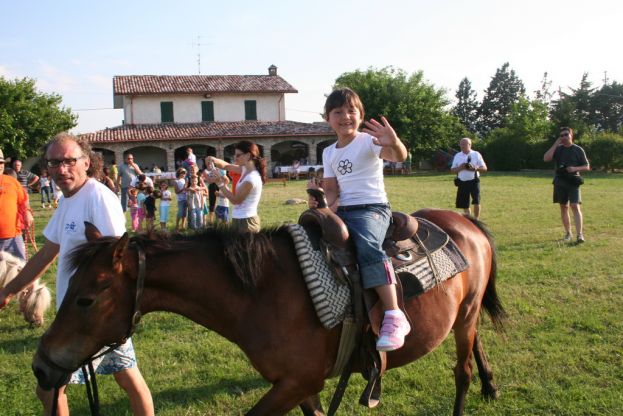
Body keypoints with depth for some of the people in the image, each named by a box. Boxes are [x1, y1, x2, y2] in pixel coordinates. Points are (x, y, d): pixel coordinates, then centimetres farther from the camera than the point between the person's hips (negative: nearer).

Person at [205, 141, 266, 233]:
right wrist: (214, 160, -2)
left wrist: (220, 183, -13)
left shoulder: (252, 178, -22)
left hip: (246, 222, -9)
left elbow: (235, 200, -16)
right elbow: (226, 166, 18)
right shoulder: (246, 169, 6)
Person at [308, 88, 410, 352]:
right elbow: (332, 189, 12)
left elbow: (399, 156, -23)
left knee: (367, 247, -35)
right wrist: (325, 203, -12)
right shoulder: (329, 153, 15)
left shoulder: (369, 141, -4)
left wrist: (394, 143, -48)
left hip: (372, 208, -7)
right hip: (341, 211, 7)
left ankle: (394, 317, -35)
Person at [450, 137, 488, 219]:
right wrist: (460, 168, -11)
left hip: (474, 181, -3)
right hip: (462, 183, 3)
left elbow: (484, 168, 1)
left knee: (476, 202, -12)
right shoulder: (457, 156, 8)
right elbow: (452, 170, 9)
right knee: (464, 205, 7)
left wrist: (475, 168, -18)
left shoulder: (476, 154, 2)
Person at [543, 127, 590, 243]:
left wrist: (575, 168, -17)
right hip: (560, 182, 3)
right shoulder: (558, 149, 7)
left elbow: (587, 167, 3)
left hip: (573, 182, -3)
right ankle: (568, 233, 21)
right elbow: (546, 158, -10)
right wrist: (555, 144, -11)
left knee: (575, 206, -14)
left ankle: (579, 234, -18)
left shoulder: (578, 150, 1)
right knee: (563, 207, 9)